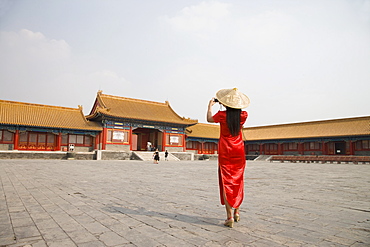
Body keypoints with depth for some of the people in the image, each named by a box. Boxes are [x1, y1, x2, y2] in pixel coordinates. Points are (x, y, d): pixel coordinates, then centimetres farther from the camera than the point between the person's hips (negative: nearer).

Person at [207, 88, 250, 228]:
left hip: (225, 153, -3)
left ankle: (229, 217, 1)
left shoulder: (222, 115, -11)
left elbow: (209, 119, 10)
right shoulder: (243, 116, -4)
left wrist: (210, 105, 23)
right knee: (238, 182, 16)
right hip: (239, 153, 3)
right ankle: (237, 211, 24)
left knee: (226, 183, 1)